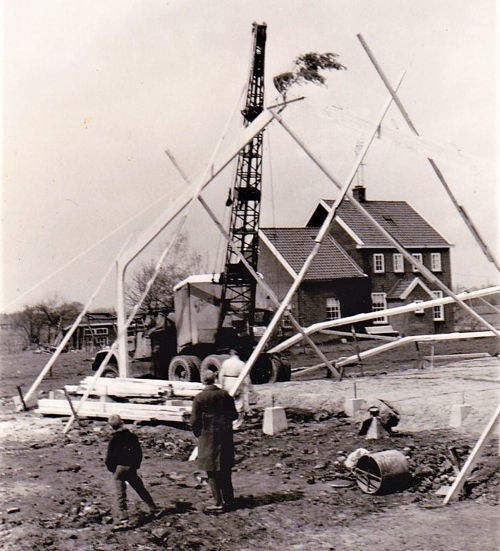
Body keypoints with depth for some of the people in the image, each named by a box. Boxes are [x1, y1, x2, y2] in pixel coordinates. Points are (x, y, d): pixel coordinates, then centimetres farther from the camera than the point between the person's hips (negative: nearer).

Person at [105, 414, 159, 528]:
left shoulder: (114, 440, -11)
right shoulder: (132, 436, 2)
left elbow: (109, 459, -8)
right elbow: (139, 453, 10)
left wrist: (112, 469, 8)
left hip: (119, 469, -4)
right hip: (132, 469, 4)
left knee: (120, 495, -4)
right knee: (141, 489, 19)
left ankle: (123, 519, -13)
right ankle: (154, 509, 28)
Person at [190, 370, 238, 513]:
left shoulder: (199, 398, -10)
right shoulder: (225, 395, -1)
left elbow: (194, 421, -10)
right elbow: (234, 415, 4)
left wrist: (198, 435, 6)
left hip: (208, 438, -4)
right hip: (225, 438, 4)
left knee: (212, 473, 3)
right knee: (225, 471, 15)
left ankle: (219, 503, 2)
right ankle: (229, 500, 21)